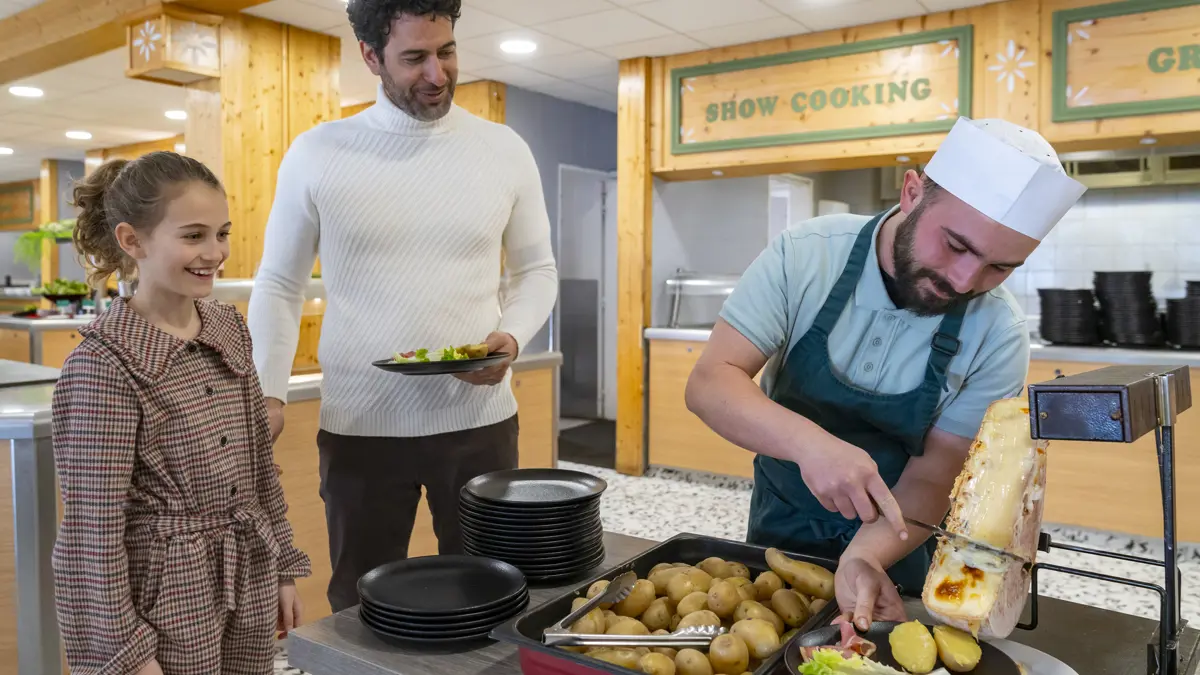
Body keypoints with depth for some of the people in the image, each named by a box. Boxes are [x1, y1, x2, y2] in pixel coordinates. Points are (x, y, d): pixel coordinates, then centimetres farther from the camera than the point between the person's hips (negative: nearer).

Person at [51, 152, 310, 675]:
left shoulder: (229, 329, 1)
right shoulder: (104, 364, -17)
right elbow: (94, 527, -15)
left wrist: (282, 568, 11)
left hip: (250, 584, 6)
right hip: (162, 597, -5)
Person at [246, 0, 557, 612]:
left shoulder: (505, 150, 1)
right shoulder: (316, 155, -1)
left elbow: (535, 270, 10)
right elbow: (278, 286, 6)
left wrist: (511, 338, -10)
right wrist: (267, 393, -8)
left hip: (478, 420, 1)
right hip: (359, 426, 0)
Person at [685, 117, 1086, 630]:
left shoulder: (999, 337, -23)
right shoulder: (805, 256, -24)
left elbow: (932, 478, -20)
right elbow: (710, 382, -28)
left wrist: (865, 556, -40)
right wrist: (809, 442, -45)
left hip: (897, 547, -1)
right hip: (779, 527, 1)